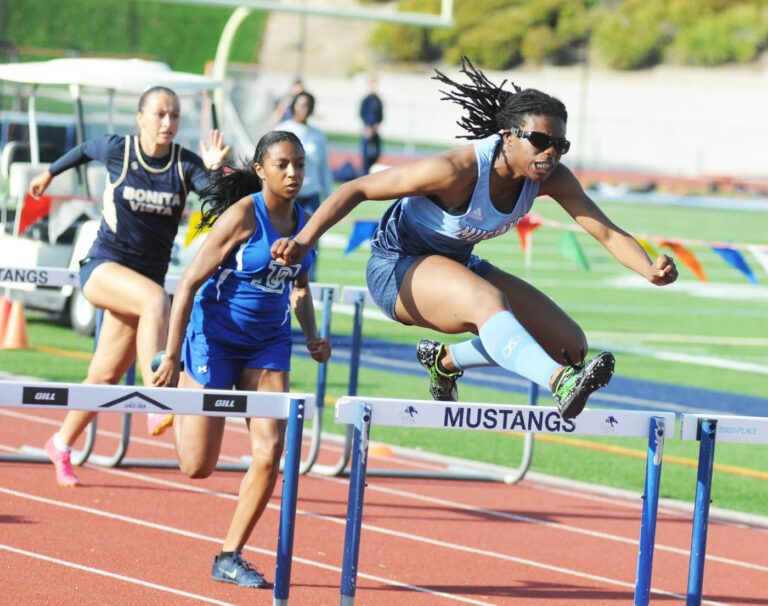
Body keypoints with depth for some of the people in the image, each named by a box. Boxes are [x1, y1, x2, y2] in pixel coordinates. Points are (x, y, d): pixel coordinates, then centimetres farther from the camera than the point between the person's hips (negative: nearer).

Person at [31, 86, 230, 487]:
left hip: (148, 274, 3)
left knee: (105, 376, 9)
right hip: (102, 268, -3)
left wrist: (216, 170, -39)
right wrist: (49, 173, 31)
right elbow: (83, 151, 15)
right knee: (155, 299, -35)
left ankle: (61, 444, 31)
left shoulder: (186, 164, -4)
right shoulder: (117, 150, -7)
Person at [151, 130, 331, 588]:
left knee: (269, 454, -8)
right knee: (198, 467, -3)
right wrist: (172, 357, -21)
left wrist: (312, 336, 1)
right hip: (216, 337, -5)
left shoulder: (303, 220, 1)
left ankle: (230, 557, 5)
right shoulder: (243, 216, -18)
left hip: (268, 343, 5)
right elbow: (190, 283, -17)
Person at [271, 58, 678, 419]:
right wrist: (303, 242, -34)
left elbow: (607, 232, -16)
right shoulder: (458, 170, -30)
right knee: (487, 299, -40)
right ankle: (561, 384, -63)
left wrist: (650, 270, -36)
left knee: (569, 345, -1)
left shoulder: (550, 177, -13)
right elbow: (357, 190, -25)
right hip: (397, 269, -8)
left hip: (458, 266, 8)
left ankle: (445, 361, 15)